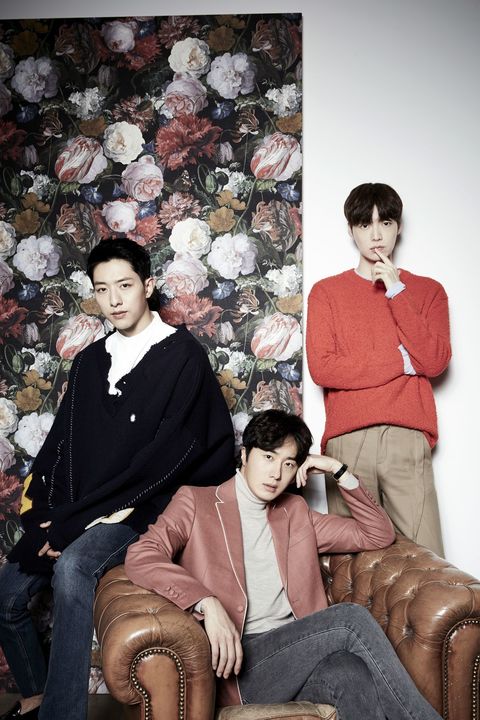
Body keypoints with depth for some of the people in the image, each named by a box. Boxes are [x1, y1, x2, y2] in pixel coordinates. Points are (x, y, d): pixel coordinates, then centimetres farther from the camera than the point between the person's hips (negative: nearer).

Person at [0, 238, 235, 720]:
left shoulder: (183, 356, -8)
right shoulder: (90, 360, 13)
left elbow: (166, 456, -16)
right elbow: (60, 442, 12)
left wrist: (74, 519, -18)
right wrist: (45, 514, -6)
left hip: (145, 509, -6)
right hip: (74, 513, 7)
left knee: (72, 567, -32)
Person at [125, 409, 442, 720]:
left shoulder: (295, 513, 23)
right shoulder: (195, 501, 9)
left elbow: (379, 534, 24)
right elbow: (140, 556, -10)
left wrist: (340, 471, 14)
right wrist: (208, 604, -24)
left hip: (299, 655, 4)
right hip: (240, 664, -4)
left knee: (354, 675, -32)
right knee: (352, 618, -24)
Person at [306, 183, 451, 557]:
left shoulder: (428, 291, 15)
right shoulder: (326, 292, 11)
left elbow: (435, 361, 0)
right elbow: (321, 368, -3)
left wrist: (396, 293, -2)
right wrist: (402, 361, -2)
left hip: (408, 440, 1)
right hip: (347, 439, 0)